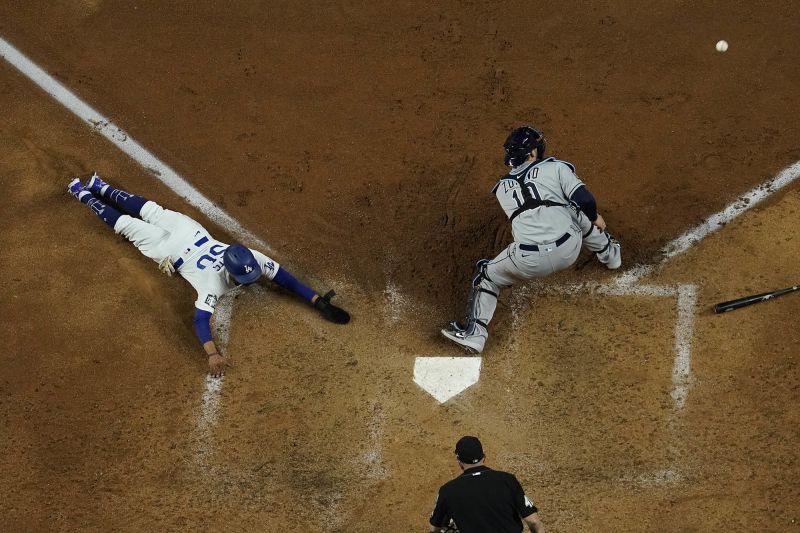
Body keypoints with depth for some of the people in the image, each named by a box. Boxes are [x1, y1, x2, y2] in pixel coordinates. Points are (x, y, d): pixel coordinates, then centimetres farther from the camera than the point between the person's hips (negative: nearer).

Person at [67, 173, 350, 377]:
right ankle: (82, 193, 39)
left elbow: (284, 277, -28)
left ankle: (100, 187, 49)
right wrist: (213, 354, -64)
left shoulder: (251, 259, -30)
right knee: (127, 224, 18)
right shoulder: (215, 281, -43)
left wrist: (318, 301, -37)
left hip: (189, 230, 5)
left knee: (150, 211, 27)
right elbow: (200, 319, -50)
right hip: (170, 249, -5)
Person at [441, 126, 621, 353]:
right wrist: (596, 218, 21)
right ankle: (610, 254, 54)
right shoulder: (556, 168, 8)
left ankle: (474, 332, 12)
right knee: (581, 213, 32)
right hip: (569, 250, 0)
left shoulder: (502, 188, 18)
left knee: (487, 275, 23)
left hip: (530, 261, 0)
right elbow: (585, 200, 0)